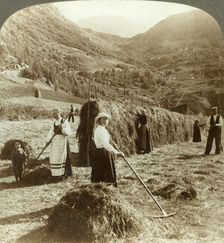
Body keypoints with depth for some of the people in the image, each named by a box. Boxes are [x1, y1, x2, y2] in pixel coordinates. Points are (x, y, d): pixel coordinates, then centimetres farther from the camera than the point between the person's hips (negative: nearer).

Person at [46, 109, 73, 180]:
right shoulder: (54, 122, 14)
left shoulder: (64, 122, -7)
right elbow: (51, 132, 10)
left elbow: (68, 132, -16)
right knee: (54, 157, 7)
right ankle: (56, 174, 18)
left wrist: (62, 128, -31)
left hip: (62, 141, -6)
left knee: (61, 157, -3)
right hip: (55, 141, 7)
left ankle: (63, 174, 6)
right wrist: (48, 140, -2)